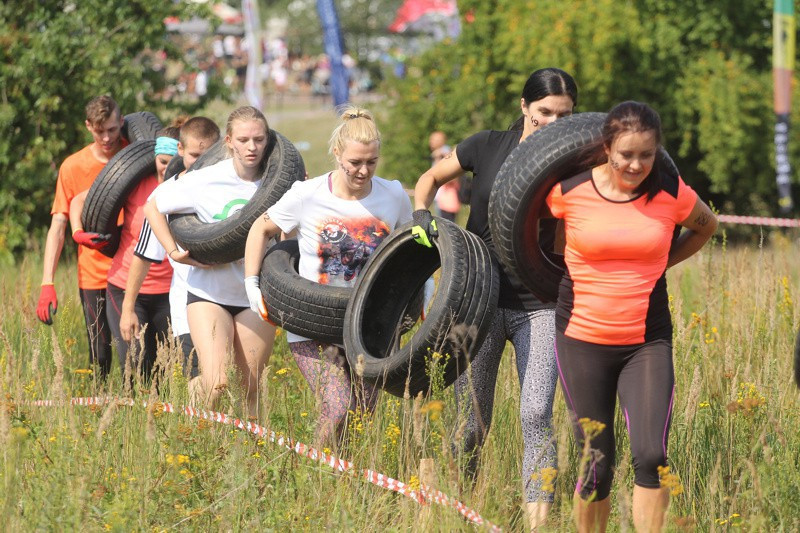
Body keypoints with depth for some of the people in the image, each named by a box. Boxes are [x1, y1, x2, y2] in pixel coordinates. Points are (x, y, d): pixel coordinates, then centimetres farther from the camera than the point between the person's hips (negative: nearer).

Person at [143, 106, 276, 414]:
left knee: (249, 391, 7)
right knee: (216, 383, -17)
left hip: (255, 296, 2)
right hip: (210, 293, -2)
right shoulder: (206, 181, -11)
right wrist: (174, 252, -6)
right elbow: (153, 206, 2)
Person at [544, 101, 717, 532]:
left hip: (647, 343, 0)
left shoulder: (672, 195, -4)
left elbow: (706, 225, 19)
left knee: (650, 456, -15)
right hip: (583, 340, 0)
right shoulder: (569, 191, -8)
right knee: (595, 464, 5)